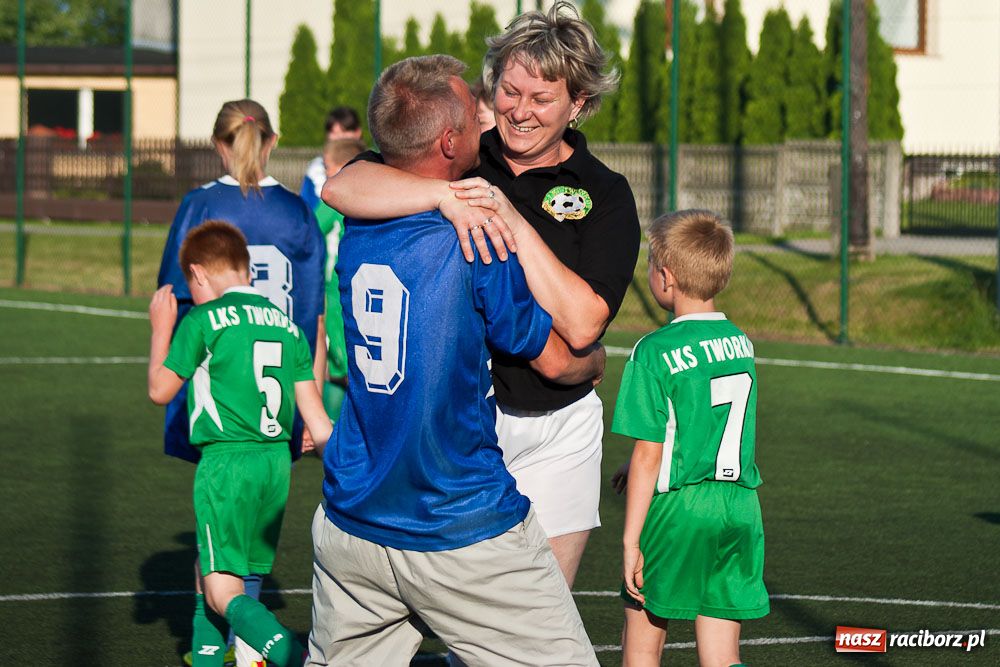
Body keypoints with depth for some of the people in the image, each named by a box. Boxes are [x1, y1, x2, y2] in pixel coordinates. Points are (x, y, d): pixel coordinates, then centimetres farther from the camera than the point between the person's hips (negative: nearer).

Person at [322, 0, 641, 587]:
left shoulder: (604, 195, -2)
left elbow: (581, 323, -16)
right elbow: (342, 188, -14)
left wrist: (515, 221, -21)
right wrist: (446, 195, -28)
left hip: (553, 433, 0)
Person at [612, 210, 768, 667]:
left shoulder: (655, 353, -12)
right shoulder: (740, 342, 7)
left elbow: (649, 456, -13)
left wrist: (631, 540, -8)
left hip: (677, 509, -5)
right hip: (740, 508, 5)